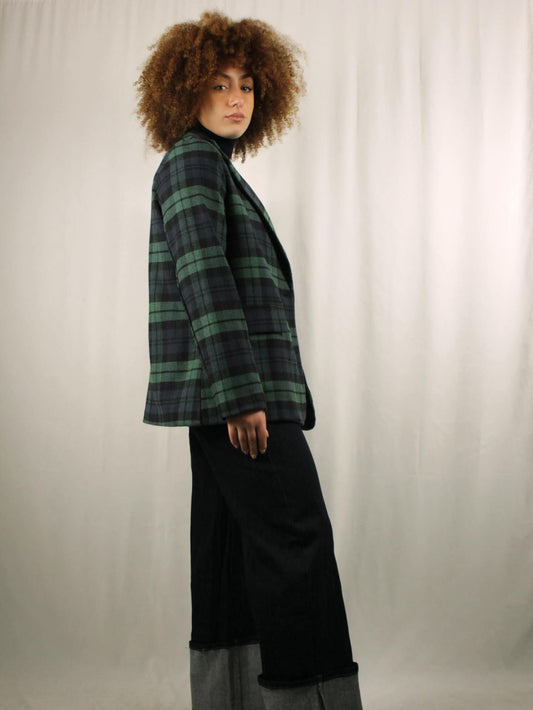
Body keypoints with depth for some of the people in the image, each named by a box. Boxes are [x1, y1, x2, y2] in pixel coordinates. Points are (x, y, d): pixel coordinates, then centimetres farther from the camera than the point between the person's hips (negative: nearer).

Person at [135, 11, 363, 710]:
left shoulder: (219, 170, 25)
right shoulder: (192, 159, -4)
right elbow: (203, 275, -17)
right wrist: (243, 392, -23)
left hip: (228, 393, 10)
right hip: (234, 388, -10)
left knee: (233, 548, 11)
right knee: (297, 534, -10)